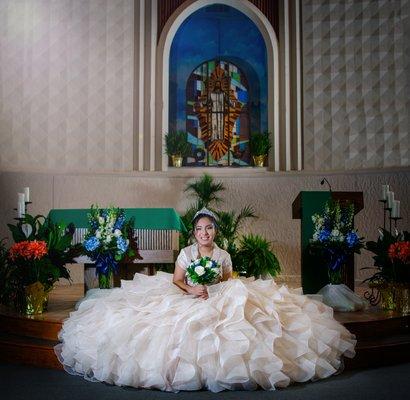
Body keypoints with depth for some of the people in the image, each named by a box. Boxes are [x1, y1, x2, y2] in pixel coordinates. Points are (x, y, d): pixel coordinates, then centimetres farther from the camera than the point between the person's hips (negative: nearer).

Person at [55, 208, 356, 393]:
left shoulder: (224, 256, 5)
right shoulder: (186, 253, 1)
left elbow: (229, 283, 10)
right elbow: (175, 281, 0)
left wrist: (215, 293, -11)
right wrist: (191, 289, -19)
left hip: (220, 301, 1)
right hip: (188, 301, -1)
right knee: (187, 330, -27)